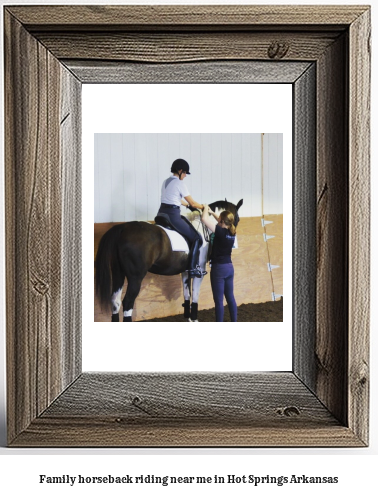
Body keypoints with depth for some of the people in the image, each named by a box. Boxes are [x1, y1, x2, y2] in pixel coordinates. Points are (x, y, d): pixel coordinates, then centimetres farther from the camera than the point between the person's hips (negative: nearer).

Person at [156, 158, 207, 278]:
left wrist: (187, 204, 37)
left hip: (162, 213, 9)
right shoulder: (180, 183, -9)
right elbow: (192, 203, -5)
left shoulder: (166, 182, 16)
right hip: (172, 215, -9)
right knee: (196, 238, 0)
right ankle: (193, 269, -5)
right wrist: (203, 207, 13)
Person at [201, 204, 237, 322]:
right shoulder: (232, 232, 4)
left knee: (219, 300, -2)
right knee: (230, 297, 14)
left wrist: (206, 208, 0)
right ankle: (234, 321, 20)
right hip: (229, 267, 8)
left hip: (219, 268, -8)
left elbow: (204, 219, -18)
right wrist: (212, 213, 22)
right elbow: (223, 222, 25)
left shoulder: (220, 231, -17)